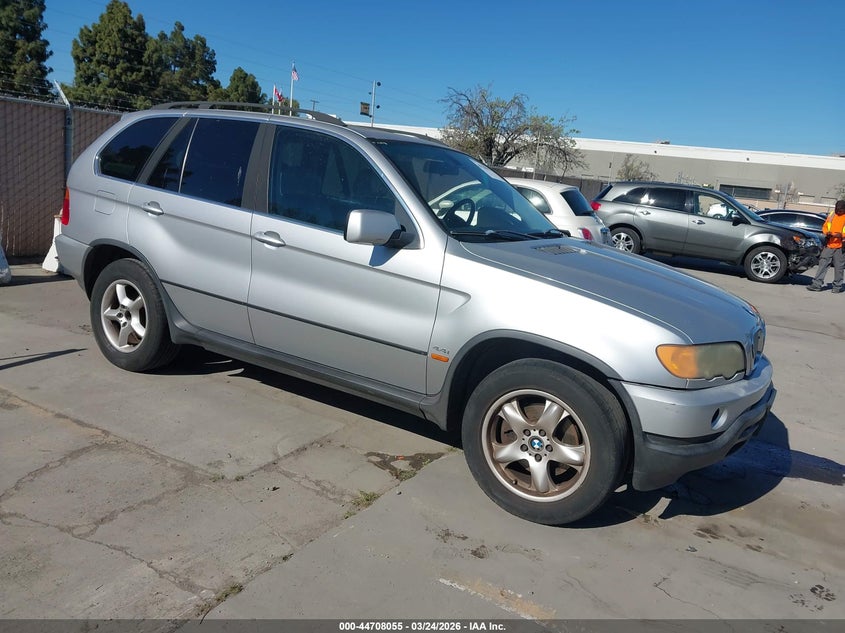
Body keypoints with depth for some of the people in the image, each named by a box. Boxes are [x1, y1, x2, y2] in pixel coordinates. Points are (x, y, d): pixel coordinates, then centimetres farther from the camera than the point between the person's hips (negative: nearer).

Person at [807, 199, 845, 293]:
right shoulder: (832, 215, 10)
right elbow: (824, 226, 16)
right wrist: (826, 233, -4)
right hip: (829, 244, 4)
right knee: (823, 263, 0)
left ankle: (837, 286, 14)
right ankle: (817, 284, 1)